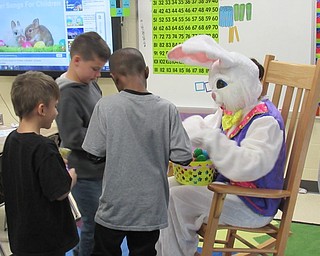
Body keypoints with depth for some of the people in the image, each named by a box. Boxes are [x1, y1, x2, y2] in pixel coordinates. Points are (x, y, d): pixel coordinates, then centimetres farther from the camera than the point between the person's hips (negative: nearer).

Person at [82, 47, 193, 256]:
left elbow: (96, 151, -8)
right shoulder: (167, 109, -10)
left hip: (114, 206, -1)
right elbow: (183, 157, -10)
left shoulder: (106, 106, -13)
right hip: (151, 207, 1)